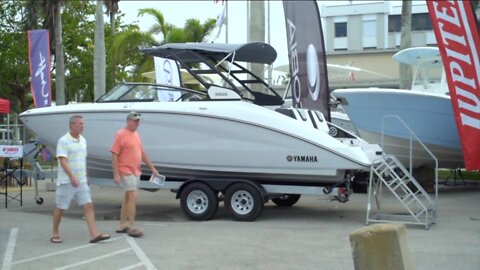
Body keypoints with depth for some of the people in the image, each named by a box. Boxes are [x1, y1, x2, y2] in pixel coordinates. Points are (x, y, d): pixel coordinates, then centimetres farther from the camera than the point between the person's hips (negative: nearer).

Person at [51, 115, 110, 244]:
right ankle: (55, 234, 21)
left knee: (88, 206, -4)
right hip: (66, 181, -6)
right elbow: (62, 161, -20)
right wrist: (71, 176, -29)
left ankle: (94, 234, -8)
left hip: (81, 181, 6)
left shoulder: (82, 140, 11)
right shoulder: (63, 141, -11)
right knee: (60, 208, 5)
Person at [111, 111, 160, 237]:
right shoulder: (121, 135, -12)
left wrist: (152, 168, 17)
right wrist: (116, 174, -19)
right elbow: (114, 155, -14)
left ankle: (122, 225, 20)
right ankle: (131, 227, -9)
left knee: (127, 198, 13)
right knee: (133, 197, -12)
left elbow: (142, 153, 19)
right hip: (126, 171, -8)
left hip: (135, 171, 8)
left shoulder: (136, 135, 13)